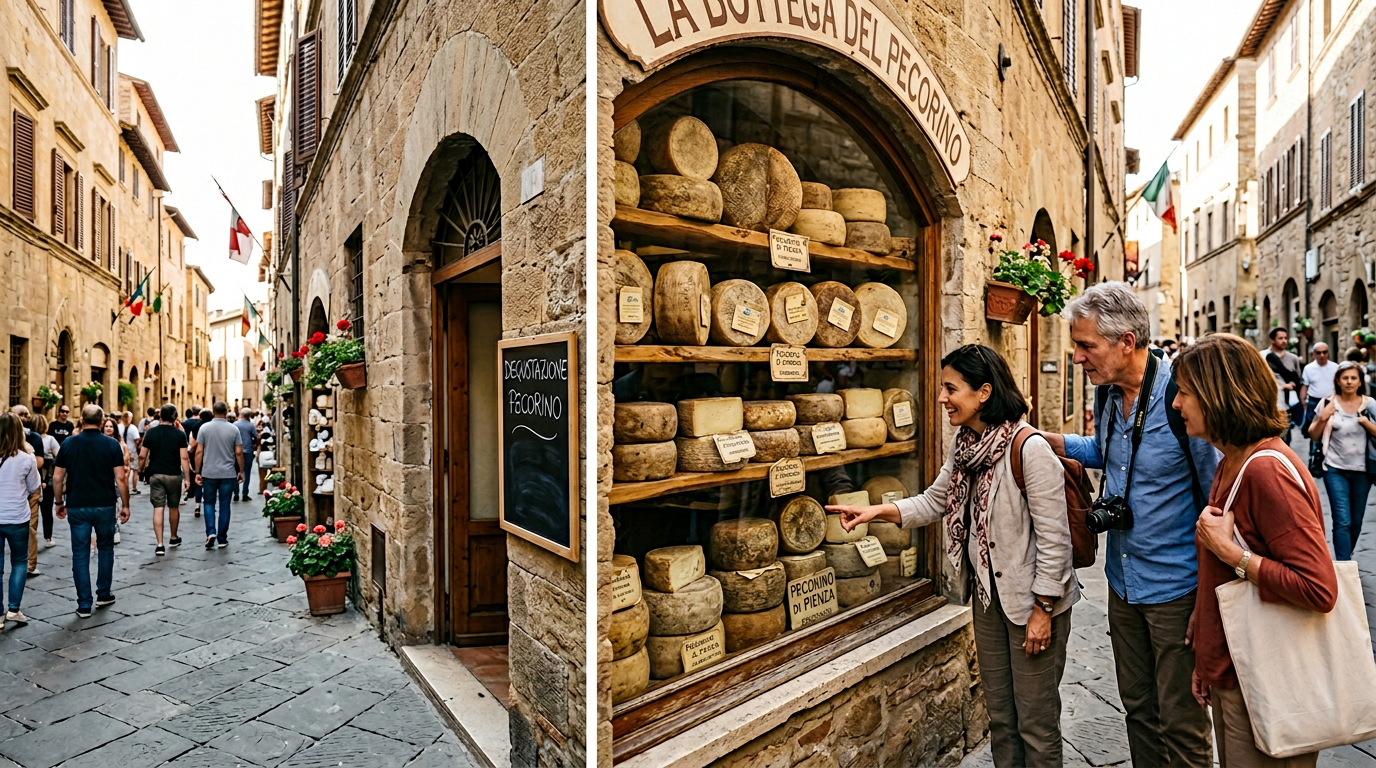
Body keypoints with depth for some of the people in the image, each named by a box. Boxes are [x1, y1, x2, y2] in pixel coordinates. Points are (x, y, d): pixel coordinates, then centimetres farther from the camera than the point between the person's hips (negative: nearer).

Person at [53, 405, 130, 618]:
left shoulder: (69, 443, -1)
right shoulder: (112, 444, -6)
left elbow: (57, 478, 0)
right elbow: (120, 478, -8)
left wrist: (59, 502, 14)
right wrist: (125, 505, 1)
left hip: (77, 506, 1)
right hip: (105, 505, -1)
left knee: (80, 554, 6)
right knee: (105, 548, 18)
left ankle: (84, 605, 8)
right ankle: (104, 595, 24)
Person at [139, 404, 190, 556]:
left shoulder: (150, 433, -2)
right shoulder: (179, 434, -6)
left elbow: (142, 456, -1)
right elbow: (184, 458, -11)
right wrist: (187, 478, -6)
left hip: (155, 475, 1)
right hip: (174, 475, -1)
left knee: (158, 508, 0)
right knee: (173, 507, 15)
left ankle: (159, 545, -5)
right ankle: (174, 538, 30)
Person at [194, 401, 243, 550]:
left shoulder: (204, 428, -2)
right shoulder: (233, 429, -3)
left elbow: (199, 451, -1)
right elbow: (239, 452, -2)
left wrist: (197, 472, 6)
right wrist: (241, 471, 8)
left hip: (209, 473, 1)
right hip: (228, 474, -1)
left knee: (209, 503, 15)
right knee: (224, 506, 6)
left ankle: (211, 532, -2)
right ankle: (222, 539, 10)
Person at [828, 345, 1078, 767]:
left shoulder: (1030, 448, -24)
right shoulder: (965, 445, 0)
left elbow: (1053, 537, -20)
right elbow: (934, 501, 10)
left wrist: (1042, 610, -15)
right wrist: (877, 511, -4)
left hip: (1032, 600, -7)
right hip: (989, 593, 7)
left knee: (1035, 721, 10)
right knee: (999, 712, 21)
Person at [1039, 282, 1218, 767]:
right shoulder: (1106, 395, 0)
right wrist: (1045, 440, 5)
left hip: (1176, 586, -7)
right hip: (1123, 581, 7)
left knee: (1181, 721, 10)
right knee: (1138, 708, 22)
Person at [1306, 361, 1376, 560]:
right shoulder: (1328, 402, -3)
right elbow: (1313, 436, 1)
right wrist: (1322, 418, -14)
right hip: (1335, 470, -3)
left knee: (1356, 522, 13)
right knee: (1342, 521, -10)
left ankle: (1345, 560, 32)